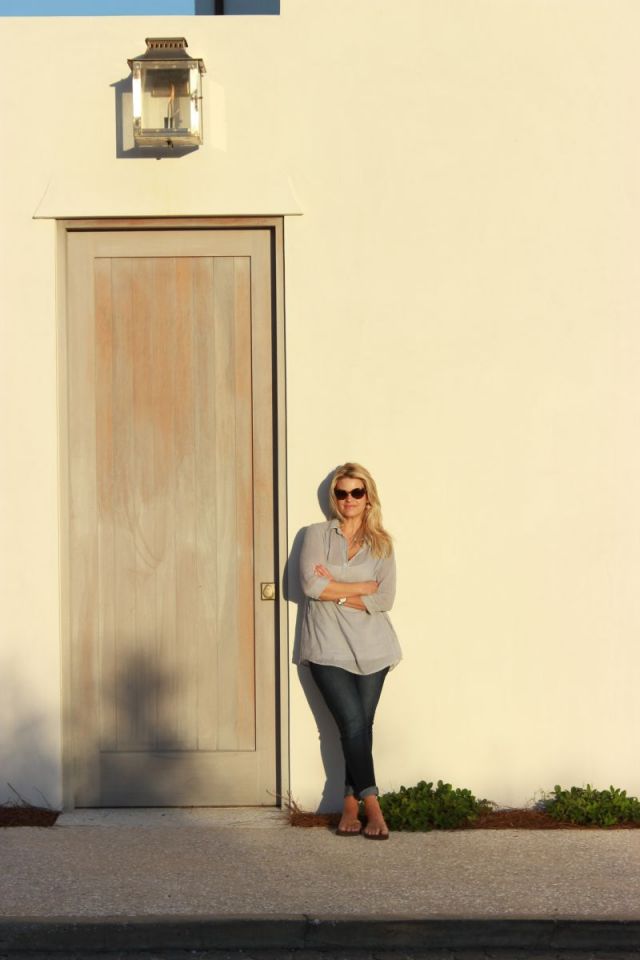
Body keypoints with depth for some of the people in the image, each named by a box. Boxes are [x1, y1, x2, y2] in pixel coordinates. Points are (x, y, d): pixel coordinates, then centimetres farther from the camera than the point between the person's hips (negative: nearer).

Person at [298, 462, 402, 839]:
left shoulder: (381, 544, 9)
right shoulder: (317, 534, 6)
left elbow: (385, 599, -3)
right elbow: (310, 584, -9)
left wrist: (335, 590, -8)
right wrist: (361, 587, -7)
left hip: (371, 649, 2)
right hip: (328, 648, -2)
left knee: (360, 727, 0)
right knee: (355, 724, -11)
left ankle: (350, 807, 9)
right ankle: (372, 807, -8)